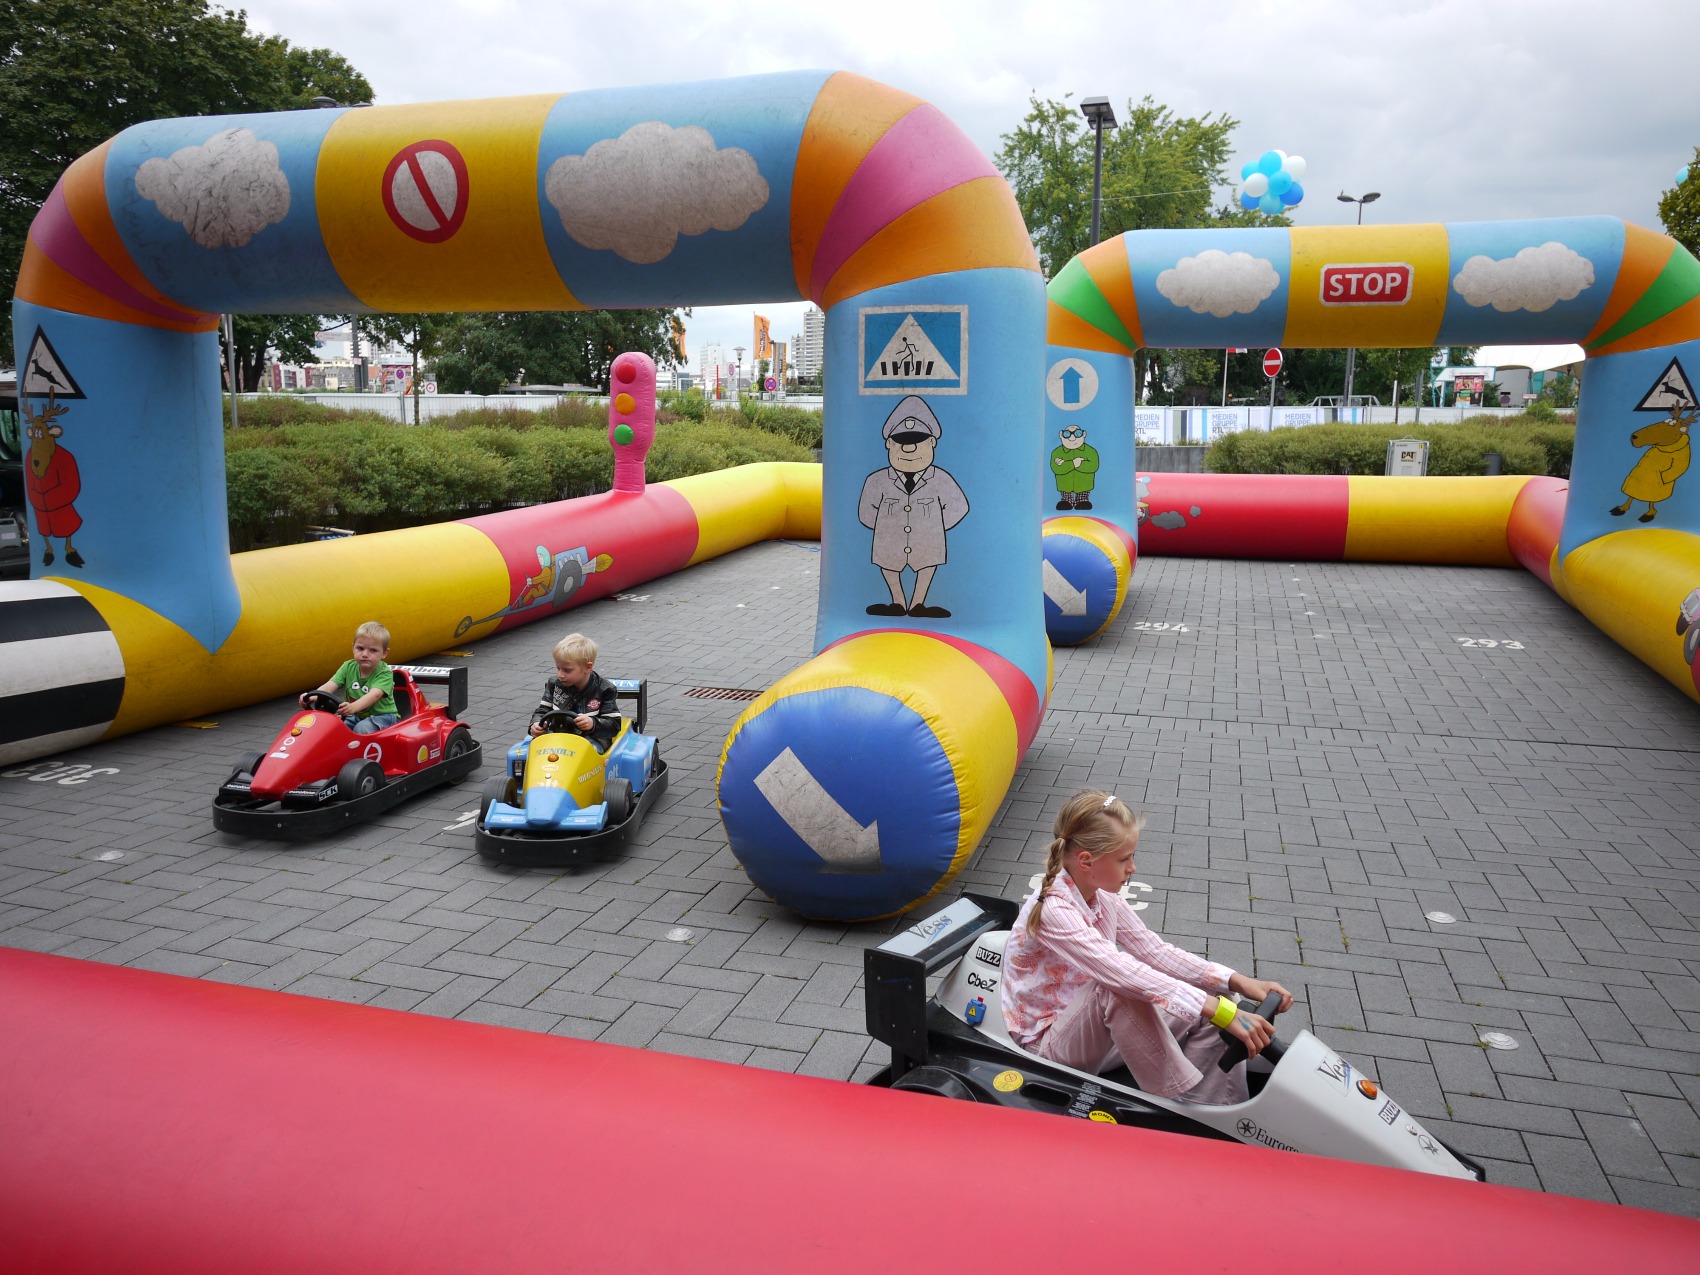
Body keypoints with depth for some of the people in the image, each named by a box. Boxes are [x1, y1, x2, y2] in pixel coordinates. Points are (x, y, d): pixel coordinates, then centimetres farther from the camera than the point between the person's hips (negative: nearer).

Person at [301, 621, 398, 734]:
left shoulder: (384, 673, -18)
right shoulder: (348, 667, -2)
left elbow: (375, 694, -36)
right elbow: (330, 685, -16)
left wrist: (353, 707, -56)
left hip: (382, 715, -5)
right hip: (356, 716, 5)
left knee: (361, 729, -32)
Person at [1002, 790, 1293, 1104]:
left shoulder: (1102, 898, 0)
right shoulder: (1053, 910, -28)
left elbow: (1154, 951, 0)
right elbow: (1121, 972, -39)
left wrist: (1237, 981, -14)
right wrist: (1221, 1011, -43)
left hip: (1094, 1026, 8)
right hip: (1047, 1043, -8)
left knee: (1212, 1010, -5)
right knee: (1118, 991, -38)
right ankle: (1176, 1103, -25)